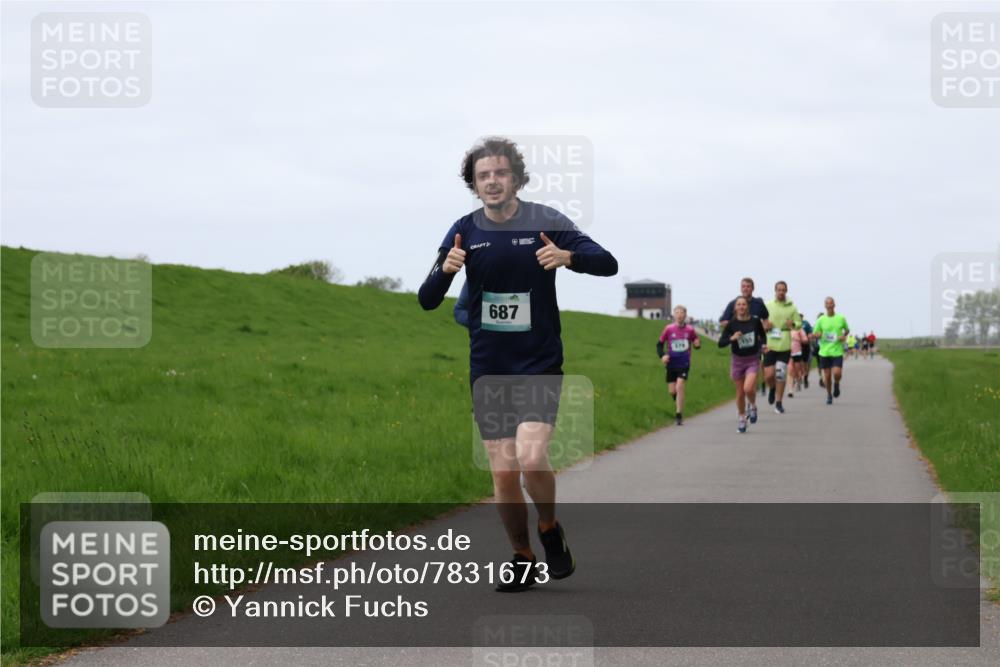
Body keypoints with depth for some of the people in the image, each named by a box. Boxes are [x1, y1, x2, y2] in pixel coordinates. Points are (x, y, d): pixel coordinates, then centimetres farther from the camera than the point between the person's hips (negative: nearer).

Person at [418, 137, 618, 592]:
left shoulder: (545, 222, -5)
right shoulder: (465, 231, 1)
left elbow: (607, 263, -8)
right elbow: (427, 301, 0)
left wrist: (569, 256, -29)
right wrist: (446, 269, -23)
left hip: (539, 363, -2)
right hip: (488, 368, 3)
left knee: (531, 457, -19)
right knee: (503, 472, 1)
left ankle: (550, 530, 8)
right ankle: (523, 560, 18)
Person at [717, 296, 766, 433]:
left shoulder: (755, 321, -6)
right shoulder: (731, 324, -6)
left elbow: (762, 337, 12)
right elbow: (720, 343, -6)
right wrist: (731, 338, -23)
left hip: (752, 360, -1)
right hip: (737, 360, 1)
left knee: (748, 388, -21)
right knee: (740, 392, 10)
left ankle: (752, 406, 10)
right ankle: (742, 418, 29)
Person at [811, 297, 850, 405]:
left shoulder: (841, 318, 2)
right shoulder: (821, 320, 2)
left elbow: (847, 330, 20)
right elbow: (813, 336, 6)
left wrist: (844, 335, -1)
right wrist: (817, 335, -17)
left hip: (837, 351, -1)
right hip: (824, 352, 1)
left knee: (837, 373, -17)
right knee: (827, 376, 2)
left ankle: (836, 384, 18)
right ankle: (829, 395, 25)